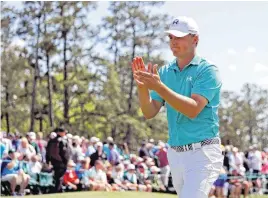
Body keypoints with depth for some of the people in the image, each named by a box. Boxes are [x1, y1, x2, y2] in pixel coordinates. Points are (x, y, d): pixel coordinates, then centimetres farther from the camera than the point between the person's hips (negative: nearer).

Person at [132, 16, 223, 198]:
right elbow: (150, 113, 4)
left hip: (202, 151, -7)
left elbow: (193, 109, -21)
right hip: (175, 153, 7)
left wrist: (159, 87, -27)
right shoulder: (164, 72, 10)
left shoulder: (207, 70, -7)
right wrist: (142, 87, -14)